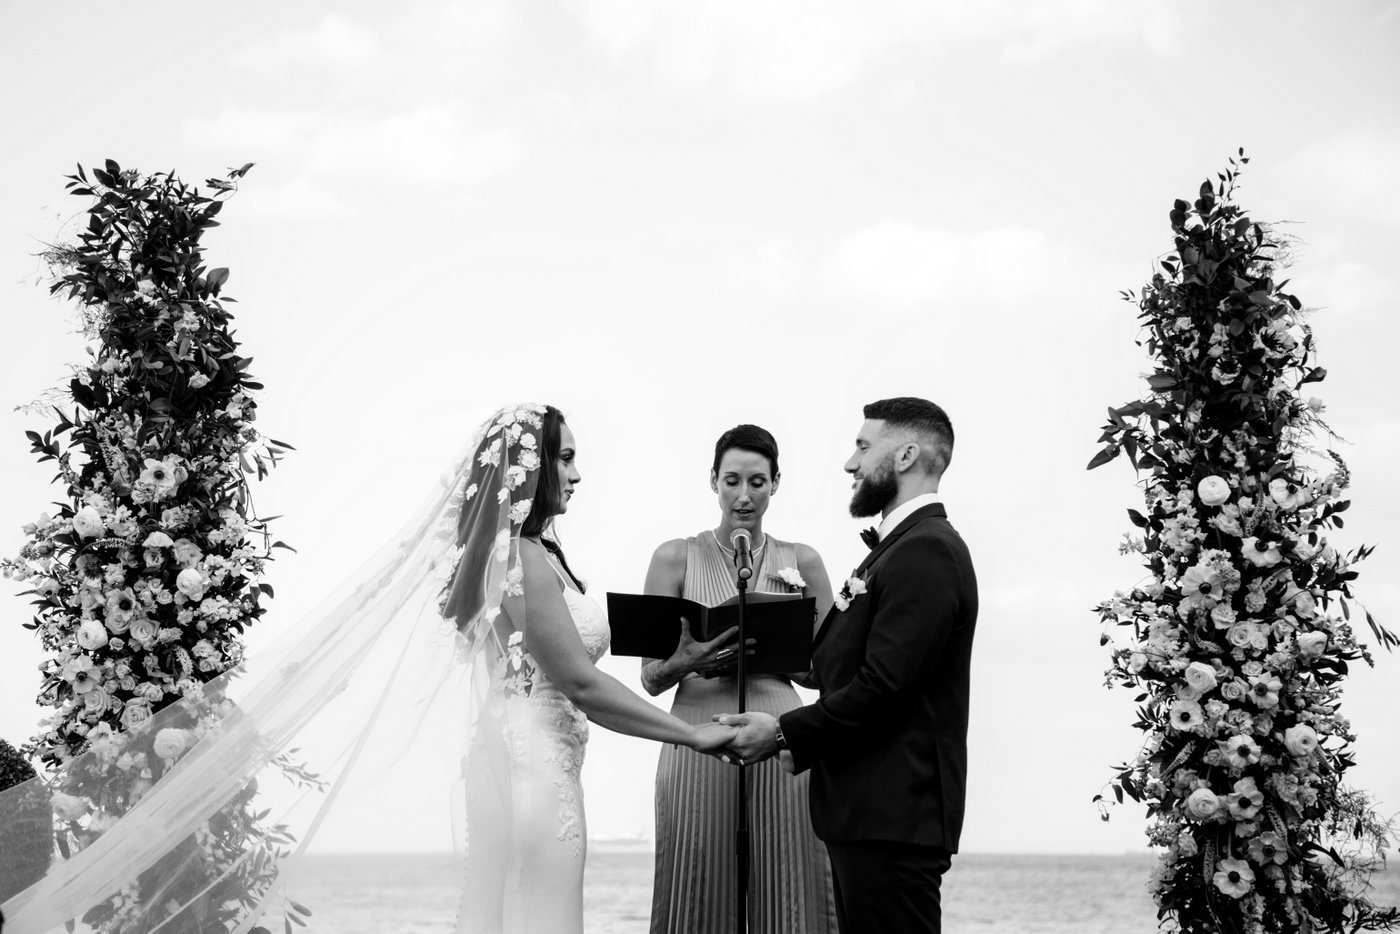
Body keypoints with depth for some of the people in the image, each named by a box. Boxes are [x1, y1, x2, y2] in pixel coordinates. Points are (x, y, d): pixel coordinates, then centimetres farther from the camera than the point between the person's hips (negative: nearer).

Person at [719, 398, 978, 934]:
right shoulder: (903, 547, 19)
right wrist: (803, 743, 5)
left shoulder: (928, 552, -14)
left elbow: (882, 689, -21)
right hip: (867, 810, 10)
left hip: (892, 817, -10)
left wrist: (784, 733, -12)